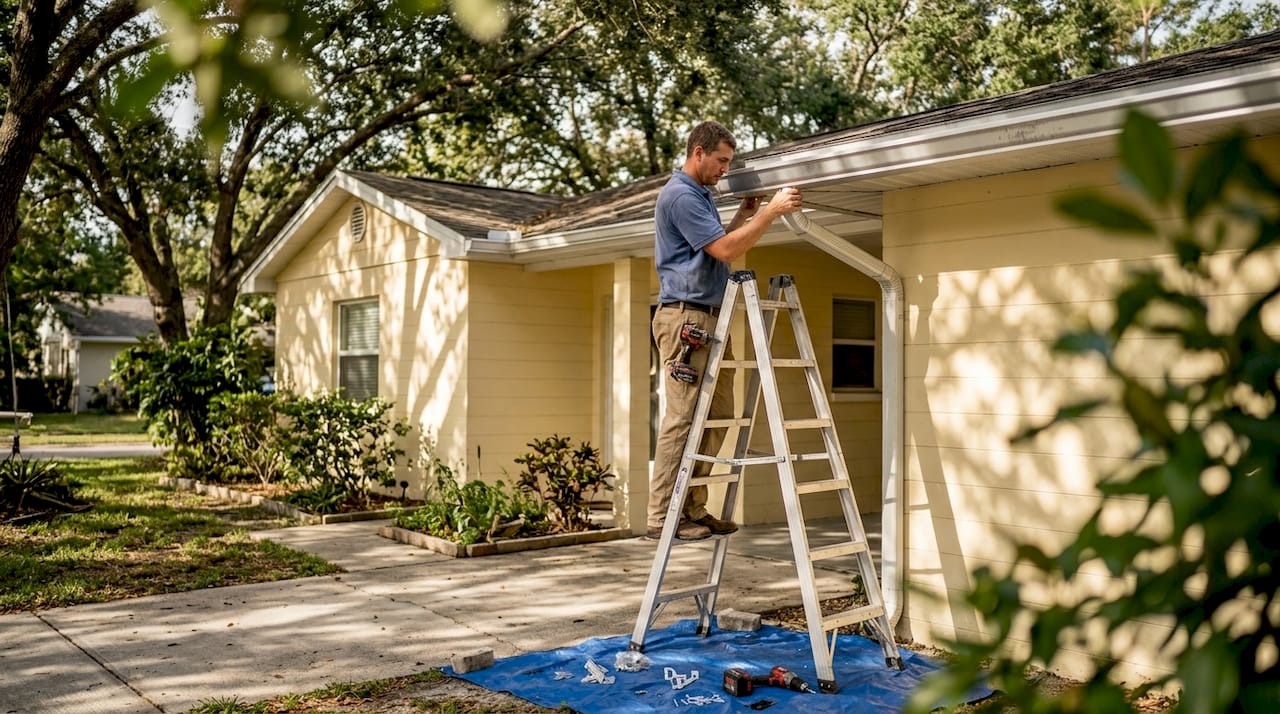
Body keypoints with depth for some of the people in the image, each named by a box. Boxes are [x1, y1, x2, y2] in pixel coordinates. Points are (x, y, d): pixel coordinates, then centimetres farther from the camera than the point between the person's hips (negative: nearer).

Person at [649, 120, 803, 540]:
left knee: (716, 417, 9)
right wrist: (772, 211, -16)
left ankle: (694, 509, 14)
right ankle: (662, 516, -6)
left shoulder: (702, 194, 21)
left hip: (709, 318, 10)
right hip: (685, 317, -10)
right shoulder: (680, 195, -12)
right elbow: (726, 250, -18)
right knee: (683, 418, -11)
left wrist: (742, 218, 16)